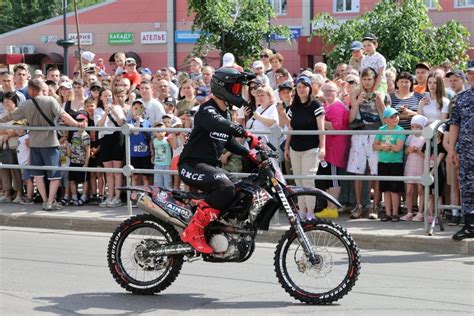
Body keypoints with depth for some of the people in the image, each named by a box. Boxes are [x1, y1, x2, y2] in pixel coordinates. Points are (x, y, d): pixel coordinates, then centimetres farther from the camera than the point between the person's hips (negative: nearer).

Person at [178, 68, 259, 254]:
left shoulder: (225, 113, 18)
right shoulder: (207, 110, -13)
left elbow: (229, 141, 21)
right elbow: (219, 124, -34)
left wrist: (248, 153, 4)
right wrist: (247, 135, -44)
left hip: (210, 166, 10)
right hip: (192, 165, -10)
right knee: (225, 188, -32)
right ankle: (193, 232, -26)